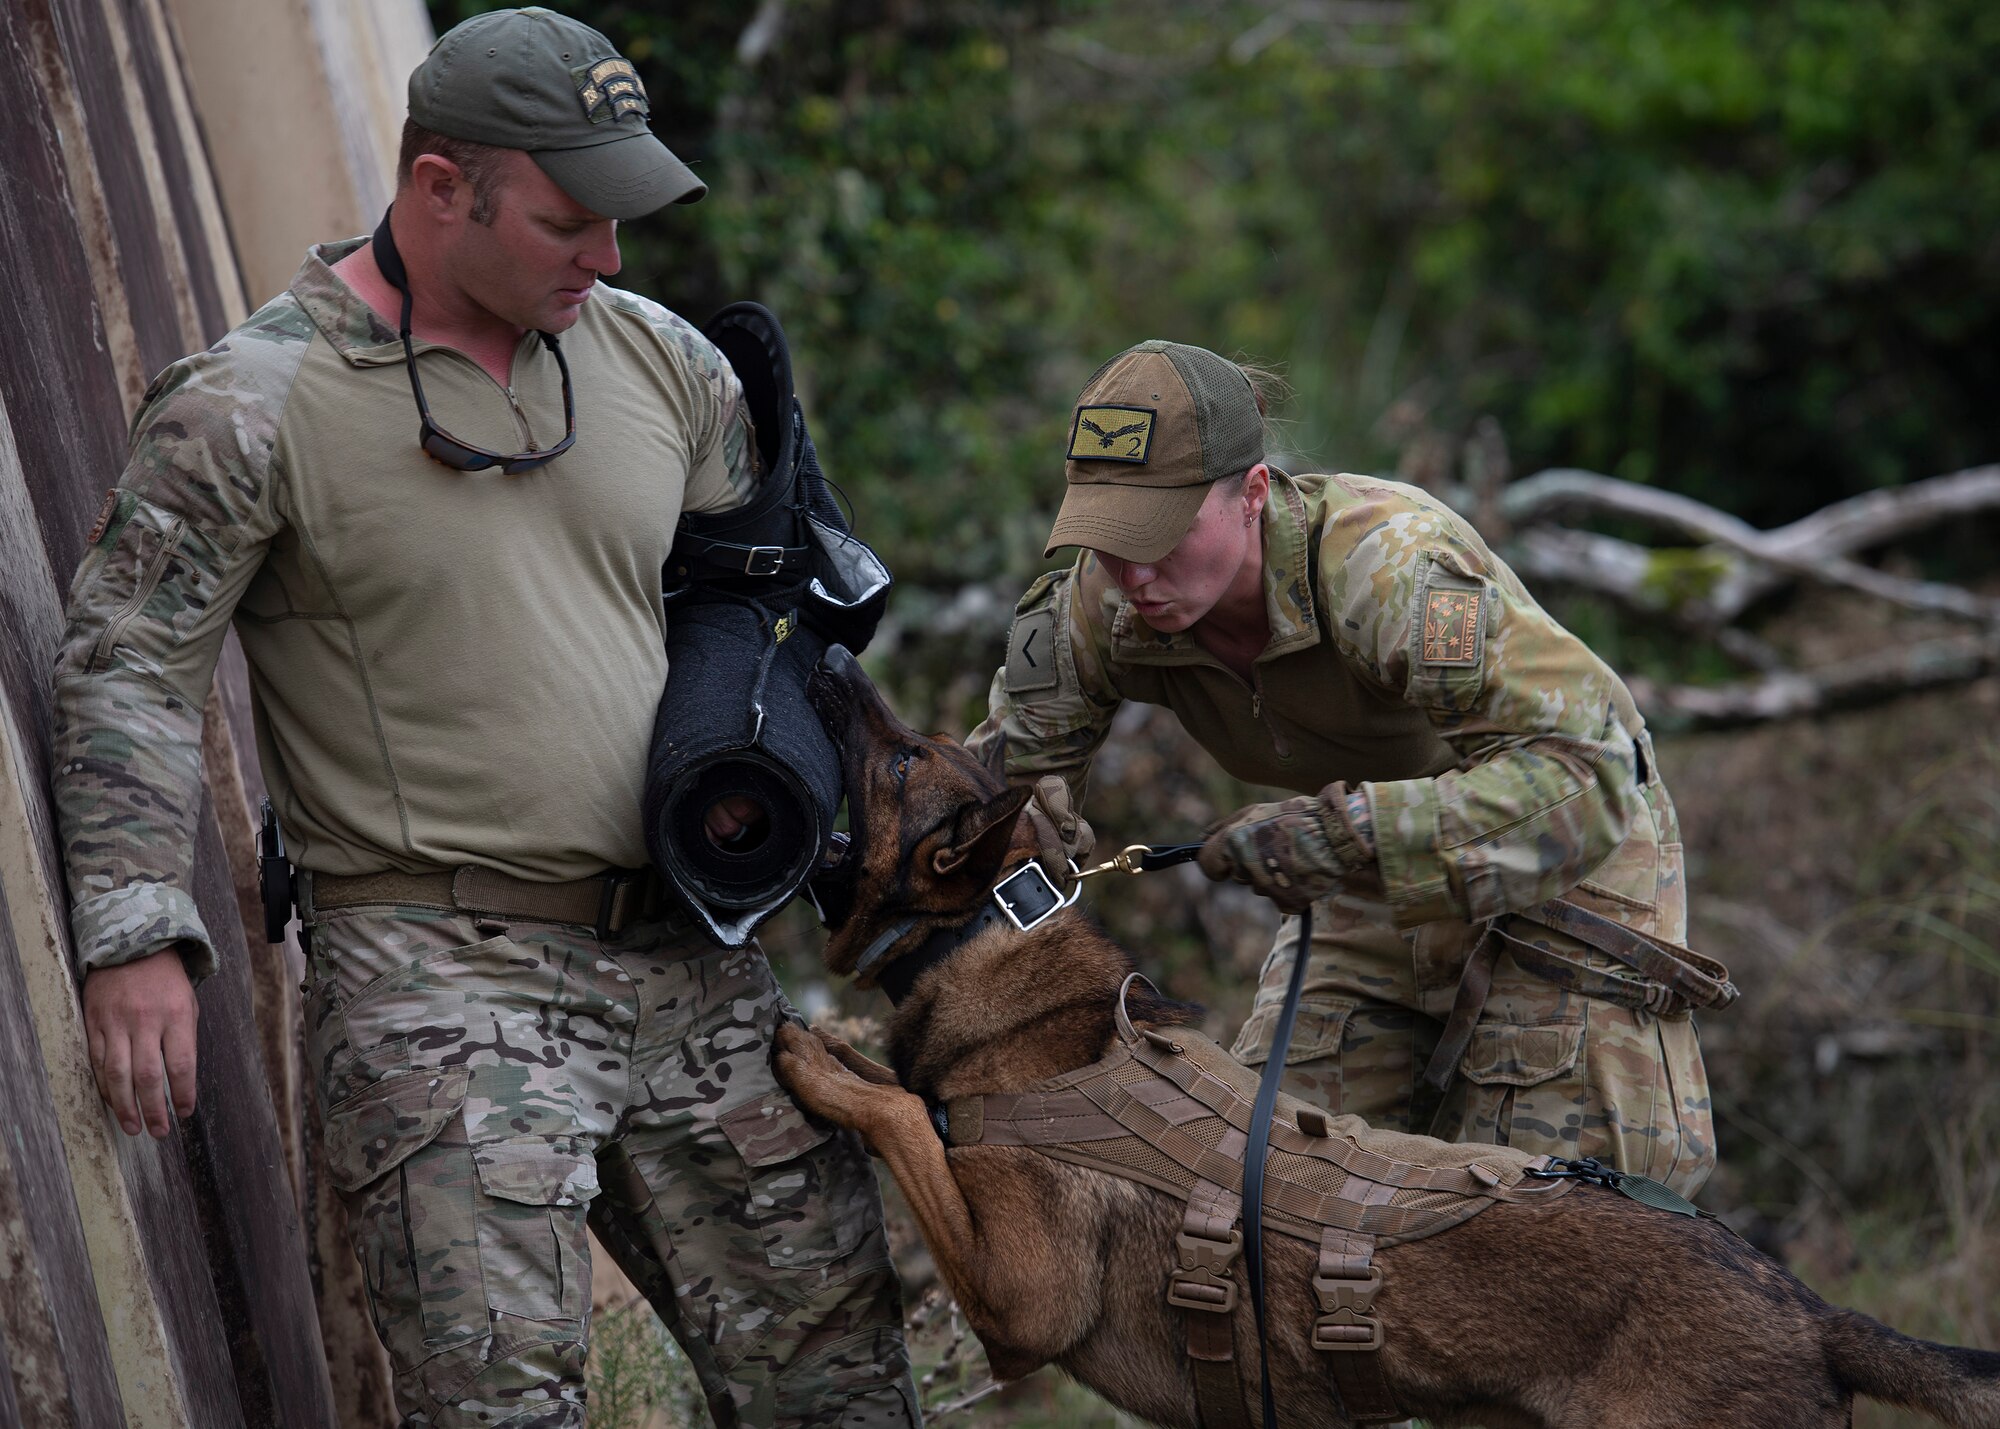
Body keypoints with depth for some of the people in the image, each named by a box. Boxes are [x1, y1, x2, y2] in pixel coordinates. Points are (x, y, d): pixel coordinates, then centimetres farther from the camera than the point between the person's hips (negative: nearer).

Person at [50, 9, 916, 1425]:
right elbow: (127, 665, -7)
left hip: (689, 956, 6)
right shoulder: (252, 405, -7)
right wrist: (138, 932, -16)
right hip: (439, 974, -5)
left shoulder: (657, 360, 9)